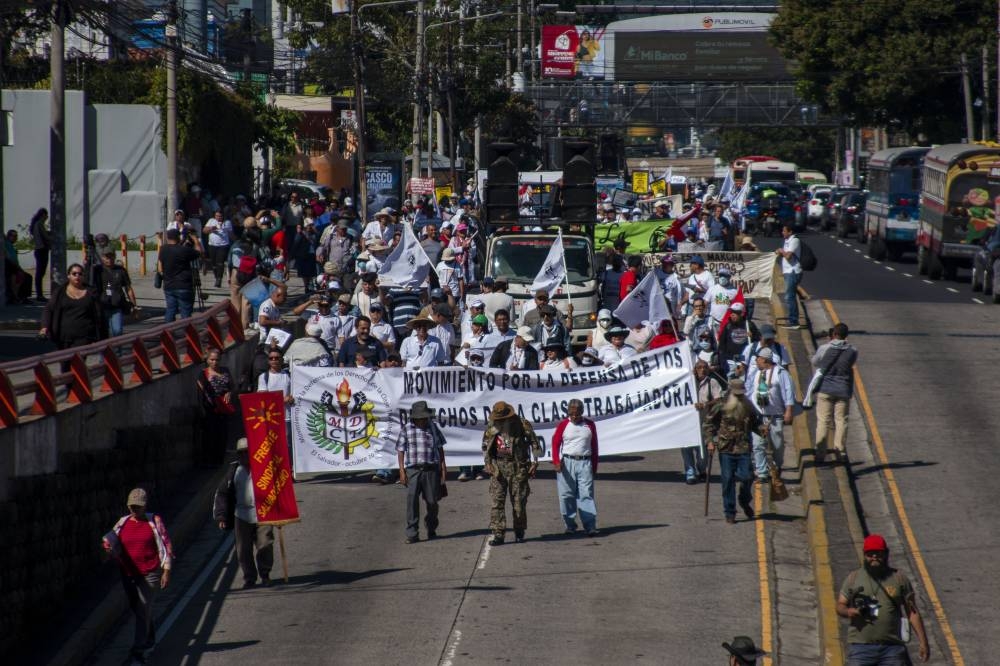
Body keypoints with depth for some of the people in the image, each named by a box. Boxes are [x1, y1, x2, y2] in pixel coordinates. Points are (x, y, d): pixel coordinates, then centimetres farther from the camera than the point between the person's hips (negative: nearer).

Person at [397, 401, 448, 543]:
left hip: (431, 469, 2)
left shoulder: (433, 427, 7)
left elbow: (440, 447, 13)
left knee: (432, 501, 5)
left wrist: (443, 466, 8)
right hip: (413, 469, -2)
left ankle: (431, 528, 30)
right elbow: (401, 450, 1)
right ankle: (412, 534, -9)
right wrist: (402, 471, -5)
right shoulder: (406, 429, 1)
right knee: (412, 500, -10)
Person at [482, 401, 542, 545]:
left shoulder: (521, 425, -7)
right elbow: (485, 447, 16)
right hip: (498, 467, 2)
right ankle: (498, 534, -6)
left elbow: (534, 443, 0)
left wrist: (534, 463, -4)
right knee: (496, 501, -6)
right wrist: (488, 463, 5)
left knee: (519, 501, 4)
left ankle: (519, 532, 20)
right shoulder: (491, 427, 3)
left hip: (518, 467, -2)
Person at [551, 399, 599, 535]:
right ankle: (570, 525, 10)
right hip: (567, 462, -1)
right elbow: (555, 443, 1)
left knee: (586, 494, -6)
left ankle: (590, 526, -10)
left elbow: (594, 446, 13)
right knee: (567, 495, 1)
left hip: (585, 463, 1)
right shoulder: (563, 425, 3)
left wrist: (594, 466, 12)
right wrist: (556, 462, -12)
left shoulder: (590, 425, 8)